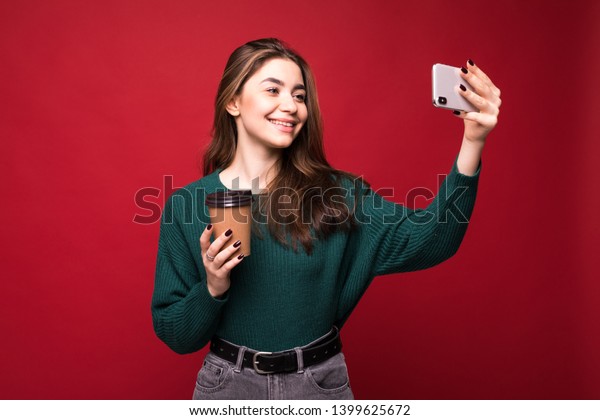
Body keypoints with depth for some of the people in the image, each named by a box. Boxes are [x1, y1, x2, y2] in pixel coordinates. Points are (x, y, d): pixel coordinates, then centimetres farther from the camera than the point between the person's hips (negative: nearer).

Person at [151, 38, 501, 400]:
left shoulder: (334, 193, -8)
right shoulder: (187, 205, -9)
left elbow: (425, 241, -21)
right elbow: (174, 334, -4)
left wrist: (472, 143, -31)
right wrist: (212, 288, -23)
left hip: (322, 383, 1)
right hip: (229, 384, 0)